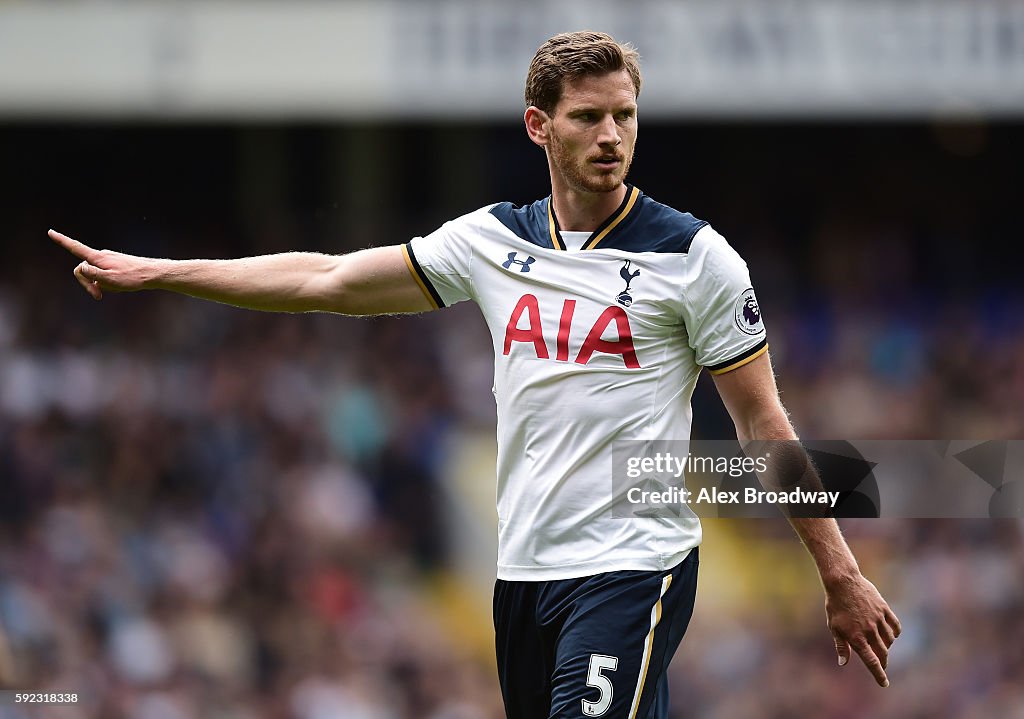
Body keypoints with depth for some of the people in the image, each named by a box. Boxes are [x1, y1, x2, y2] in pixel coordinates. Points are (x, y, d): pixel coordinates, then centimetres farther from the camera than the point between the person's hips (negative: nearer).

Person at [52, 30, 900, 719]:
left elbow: (763, 425, -1)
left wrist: (841, 576, -4)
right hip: (523, 569, 5)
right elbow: (328, 281, 15)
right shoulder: (494, 240, 9)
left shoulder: (694, 254, -4)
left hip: (634, 568, -5)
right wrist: (151, 273, 16)